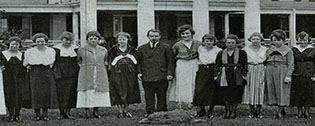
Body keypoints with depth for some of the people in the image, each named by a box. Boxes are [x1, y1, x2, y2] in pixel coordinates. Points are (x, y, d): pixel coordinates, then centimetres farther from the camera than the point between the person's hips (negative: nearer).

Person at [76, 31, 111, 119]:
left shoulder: (103, 50, 12)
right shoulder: (82, 50, 5)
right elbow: (78, 61, 18)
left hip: (100, 75, 2)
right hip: (86, 75, -2)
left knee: (99, 93, -1)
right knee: (87, 93, -9)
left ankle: (96, 111, 7)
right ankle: (87, 111, -8)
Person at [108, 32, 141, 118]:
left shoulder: (132, 50, 9)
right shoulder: (113, 51, 3)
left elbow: (135, 63, 11)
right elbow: (111, 63, 4)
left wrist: (136, 73, 4)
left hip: (130, 74, 2)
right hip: (117, 74, -2)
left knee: (129, 92, 4)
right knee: (119, 93, -4)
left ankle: (126, 110, 15)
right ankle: (120, 111, 3)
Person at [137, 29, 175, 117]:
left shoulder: (166, 48, 8)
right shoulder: (142, 48, 14)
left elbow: (171, 62, 5)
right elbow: (138, 62, 14)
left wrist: (170, 73, -4)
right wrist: (139, 72, 1)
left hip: (161, 76, -1)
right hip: (146, 77, 1)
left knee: (161, 95, 2)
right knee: (149, 96, 1)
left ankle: (161, 111, 9)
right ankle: (150, 111, 7)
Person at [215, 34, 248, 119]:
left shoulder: (242, 53, 4)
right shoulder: (221, 54, 11)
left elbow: (245, 65, 2)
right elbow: (217, 65, 13)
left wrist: (244, 75, -5)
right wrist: (217, 75, 4)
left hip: (237, 78, -2)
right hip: (225, 77, 2)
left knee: (236, 95, -1)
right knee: (226, 94, -1)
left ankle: (233, 111, 9)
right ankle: (227, 111, 8)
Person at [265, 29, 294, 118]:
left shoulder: (288, 50, 3)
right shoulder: (270, 50, 18)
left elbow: (291, 64, -3)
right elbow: (265, 61, 22)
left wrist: (288, 76, -12)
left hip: (282, 72, -5)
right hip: (270, 72, 5)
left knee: (281, 91, -5)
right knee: (272, 91, 4)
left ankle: (280, 111, -2)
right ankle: (282, 111, 12)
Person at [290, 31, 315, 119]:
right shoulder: (294, 50, 9)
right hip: (297, 75, 2)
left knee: (308, 93, -2)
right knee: (298, 93, 3)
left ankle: (307, 111, 6)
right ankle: (300, 111, 12)